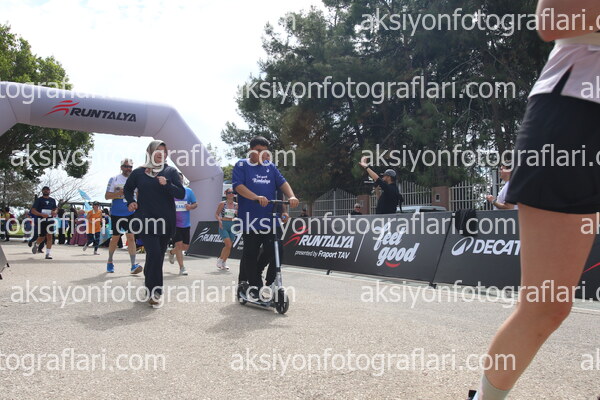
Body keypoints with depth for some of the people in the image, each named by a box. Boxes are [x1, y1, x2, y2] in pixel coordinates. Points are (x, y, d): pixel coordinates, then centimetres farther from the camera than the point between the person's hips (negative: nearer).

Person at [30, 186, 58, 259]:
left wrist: (55, 212, 2)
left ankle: (48, 253, -4)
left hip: (50, 219, 3)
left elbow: (56, 208, 27)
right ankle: (36, 244, 34)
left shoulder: (52, 200, 14)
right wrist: (42, 214, -19)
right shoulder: (39, 200, 2)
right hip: (41, 220, -3)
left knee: (50, 236, -6)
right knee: (42, 237, 0)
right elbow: (33, 210, -4)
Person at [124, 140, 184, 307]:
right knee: (154, 254, -15)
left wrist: (167, 185, -17)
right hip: (146, 220, -2)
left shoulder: (171, 172, 5)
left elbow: (181, 194, -2)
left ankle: (150, 285, 26)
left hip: (165, 221, 2)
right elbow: (128, 189, 21)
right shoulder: (139, 172, 5)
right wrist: (130, 202, 3)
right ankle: (155, 292, -10)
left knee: (158, 256, 9)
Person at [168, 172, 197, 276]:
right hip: (174, 223, -3)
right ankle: (182, 268, -1)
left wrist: (191, 207, -12)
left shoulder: (189, 191, 7)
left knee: (185, 247, 8)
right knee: (179, 244, -11)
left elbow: (195, 204, 9)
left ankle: (171, 252, 39)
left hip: (186, 223, 4)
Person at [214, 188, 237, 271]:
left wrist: (237, 213, -9)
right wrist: (219, 220, -18)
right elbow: (216, 214, 0)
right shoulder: (222, 204, -1)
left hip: (232, 226, 4)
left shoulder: (236, 205, 7)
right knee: (228, 244, -17)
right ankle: (220, 259, 4)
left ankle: (223, 263, 21)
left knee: (229, 246, 6)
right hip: (223, 225, -4)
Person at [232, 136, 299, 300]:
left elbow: (282, 182, 7)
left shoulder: (271, 167, 16)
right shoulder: (241, 165, 2)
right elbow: (238, 185, -11)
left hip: (270, 219, 4)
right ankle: (254, 286, 15)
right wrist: (256, 197, -27)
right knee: (251, 254, 3)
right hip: (250, 218, -4)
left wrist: (291, 196, -14)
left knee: (274, 252, 1)